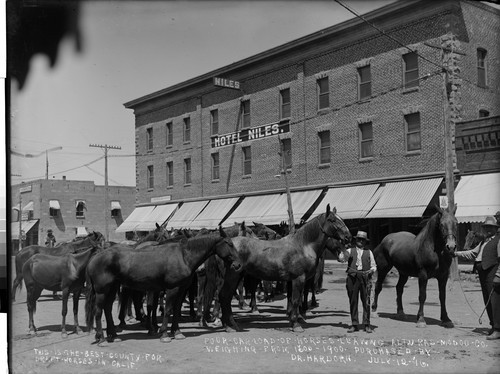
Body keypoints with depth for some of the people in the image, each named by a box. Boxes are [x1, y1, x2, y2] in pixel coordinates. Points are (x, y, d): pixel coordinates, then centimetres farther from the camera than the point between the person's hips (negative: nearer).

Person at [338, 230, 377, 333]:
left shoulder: (369, 252, 14)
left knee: (366, 301, -2)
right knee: (353, 301, 2)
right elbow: (341, 259, -2)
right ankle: (354, 324, 8)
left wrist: (371, 270, -7)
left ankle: (366, 324, 4)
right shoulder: (350, 251, 12)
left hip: (365, 278, 0)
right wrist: (343, 250, -18)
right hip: (352, 277, 0)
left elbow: (374, 266, 14)